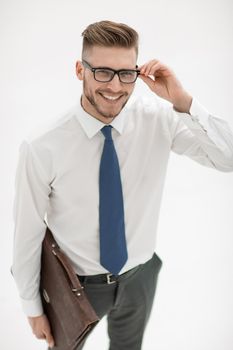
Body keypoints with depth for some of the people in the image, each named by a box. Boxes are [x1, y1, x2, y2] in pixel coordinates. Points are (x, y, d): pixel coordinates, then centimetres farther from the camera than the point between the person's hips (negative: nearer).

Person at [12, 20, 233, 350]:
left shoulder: (159, 118, -18)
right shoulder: (42, 149, -26)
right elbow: (27, 233, -15)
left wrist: (184, 103, -33)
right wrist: (33, 308, -3)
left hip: (139, 277, 3)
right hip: (78, 284, -2)